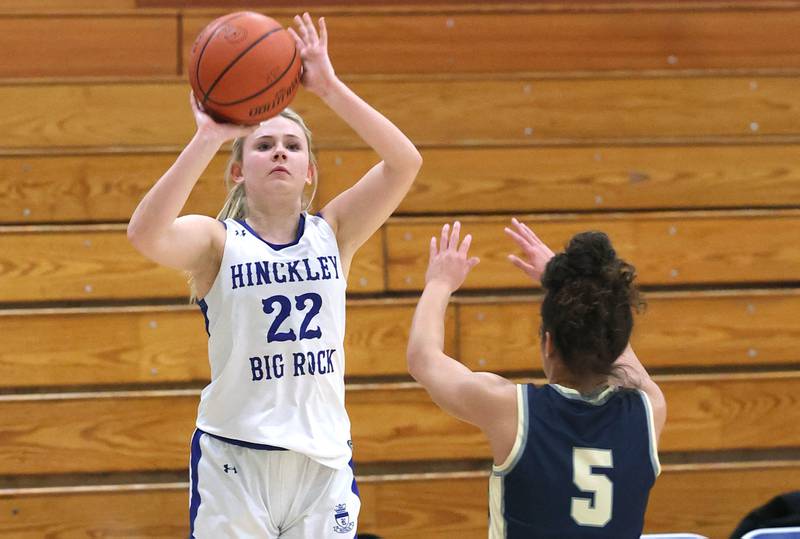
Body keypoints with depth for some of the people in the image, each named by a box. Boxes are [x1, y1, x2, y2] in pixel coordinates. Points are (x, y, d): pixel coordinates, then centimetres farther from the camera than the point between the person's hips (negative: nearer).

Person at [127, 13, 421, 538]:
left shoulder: (332, 233, 6)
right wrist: (208, 137, -28)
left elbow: (405, 162, -8)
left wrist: (330, 88, -15)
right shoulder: (217, 239, -2)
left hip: (324, 459, 2)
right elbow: (146, 234, -24)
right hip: (234, 461, -2)